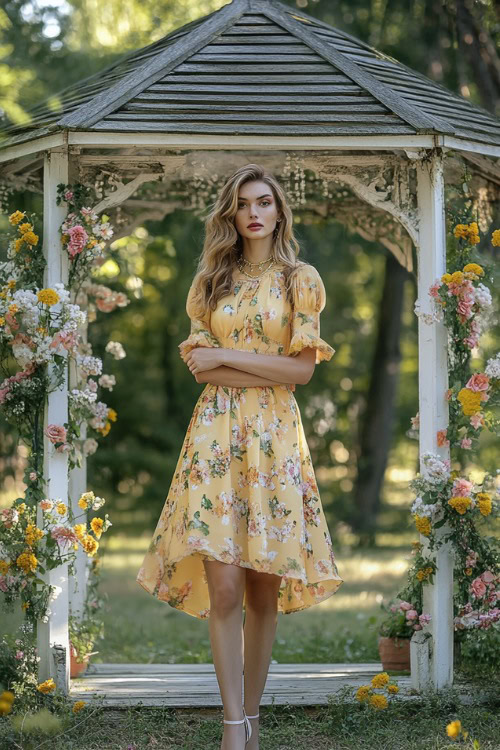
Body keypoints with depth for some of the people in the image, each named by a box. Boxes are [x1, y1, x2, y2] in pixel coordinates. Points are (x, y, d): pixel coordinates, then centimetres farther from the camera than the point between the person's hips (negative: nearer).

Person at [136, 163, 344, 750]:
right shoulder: (211, 281, 12)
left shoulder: (300, 280, 6)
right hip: (216, 431, 1)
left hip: (274, 436, 0)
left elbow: (302, 369, -2)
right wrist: (270, 369, -8)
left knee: (264, 587, 1)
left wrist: (225, 356, -5)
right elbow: (199, 365, 3)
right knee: (224, 584, -11)